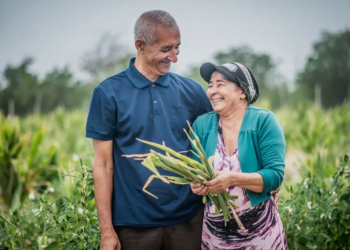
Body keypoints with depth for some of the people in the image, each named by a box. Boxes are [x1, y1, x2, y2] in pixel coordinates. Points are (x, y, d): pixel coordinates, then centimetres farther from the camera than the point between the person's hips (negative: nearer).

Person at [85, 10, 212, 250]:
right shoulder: (109, 93, -4)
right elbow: (103, 164, -4)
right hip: (134, 222, -2)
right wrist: (107, 230, -7)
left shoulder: (191, 90, 3)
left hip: (188, 218, 2)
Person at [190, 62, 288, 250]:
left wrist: (233, 179, -28)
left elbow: (275, 176, -15)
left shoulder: (264, 121, -8)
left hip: (259, 228, -2)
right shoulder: (201, 124, 1)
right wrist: (197, 184, -20)